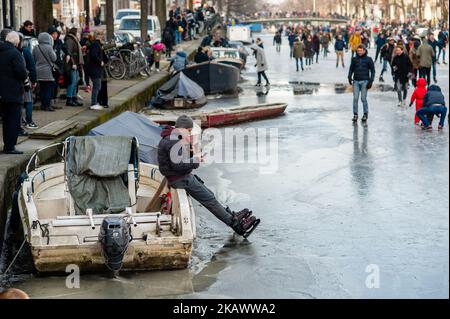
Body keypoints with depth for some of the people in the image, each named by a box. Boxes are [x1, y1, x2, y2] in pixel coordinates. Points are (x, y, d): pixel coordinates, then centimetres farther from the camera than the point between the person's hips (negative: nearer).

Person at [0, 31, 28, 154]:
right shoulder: (14, 53, -17)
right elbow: (22, 72, -21)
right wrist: (25, 77, 0)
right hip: (13, 92, -8)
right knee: (14, 120, -1)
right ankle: (10, 147, -2)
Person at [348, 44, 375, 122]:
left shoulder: (368, 59, 1)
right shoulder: (354, 59, 7)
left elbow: (372, 70, 3)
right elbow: (351, 69, 14)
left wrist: (371, 81, -5)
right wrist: (349, 77, -2)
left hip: (364, 81, -2)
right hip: (356, 81, 2)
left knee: (363, 98, -1)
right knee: (355, 98, -2)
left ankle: (365, 114, 12)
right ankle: (355, 114, 6)